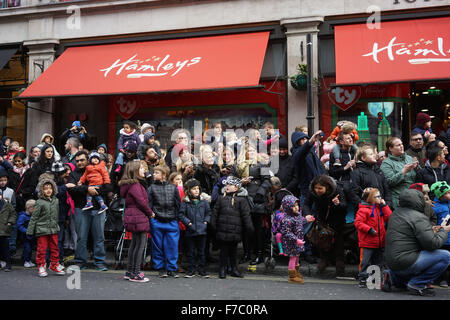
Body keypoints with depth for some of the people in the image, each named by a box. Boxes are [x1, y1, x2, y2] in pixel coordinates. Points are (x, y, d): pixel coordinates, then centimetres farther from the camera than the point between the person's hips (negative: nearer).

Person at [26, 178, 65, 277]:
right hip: (42, 229, -4)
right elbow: (34, 217, -5)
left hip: (53, 229, 4)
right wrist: (30, 231, -5)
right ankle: (41, 267, 13)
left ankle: (55, 265, 19)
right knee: (42, 249, 2)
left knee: (54, 248, 8)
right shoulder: (40, 202, -6)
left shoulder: (56, 200, 8)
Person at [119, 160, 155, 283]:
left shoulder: (128, 184, 15)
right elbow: (141, 201, -18)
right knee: (140, 244, -5)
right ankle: (135, 274, -1)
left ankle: (130, 272, 23)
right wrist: (150, 213, -2)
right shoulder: (135, 185, -15)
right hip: (138, 218, -10)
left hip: (132, 217, 10)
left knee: (134, 244, 16)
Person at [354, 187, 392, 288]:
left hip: (379, 242, 7)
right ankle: (363, 279, 6)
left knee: (378, 262, 15)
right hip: (367, 243, -7)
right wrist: (369, 229, -23)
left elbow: (389, 218, 5)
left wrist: (384, 205, 1)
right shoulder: (363, 209, -11)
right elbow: (358, 222, -17)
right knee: (365, 262, -2)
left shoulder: (380, 208, 13)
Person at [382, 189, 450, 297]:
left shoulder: (395, 213, 13)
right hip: (405, 263, -9)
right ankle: (417, 284, -6)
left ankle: (393, 277, 15)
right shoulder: (419, 217, -15)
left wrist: (430, 230, 20)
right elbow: (433, 244, -18)